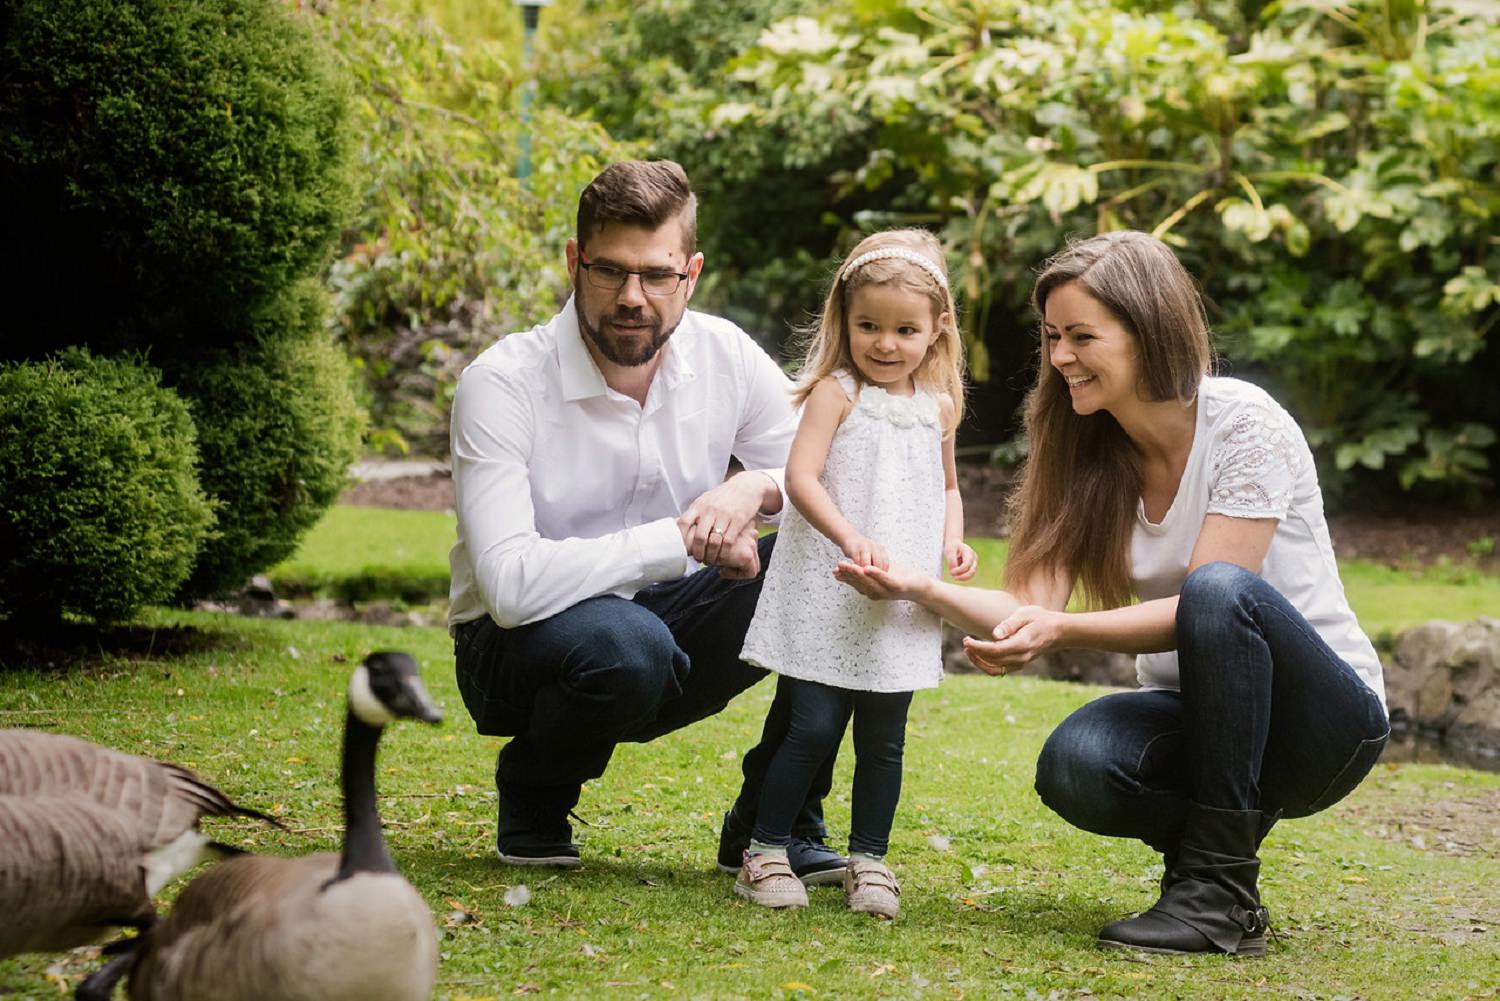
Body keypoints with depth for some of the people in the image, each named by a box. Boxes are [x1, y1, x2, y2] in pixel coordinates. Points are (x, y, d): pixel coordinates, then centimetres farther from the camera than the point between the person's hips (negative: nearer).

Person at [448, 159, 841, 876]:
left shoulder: (724, 355, -7)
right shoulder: (501, 384, -21)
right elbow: (511, 585, -31)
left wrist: (758, 488, -26)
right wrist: (684, 537, -30)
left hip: (666, 621, 5)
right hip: (519, 646, -5)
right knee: (625, 643, -39)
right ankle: (531, 808, -6)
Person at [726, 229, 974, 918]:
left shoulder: (937, 406, 11)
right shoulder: (835, 393, -5)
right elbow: (800, 478, -16)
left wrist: (953, 543, 6)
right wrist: (851, 538, -29)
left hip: (902, 604, 5)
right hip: (826, 596, -4)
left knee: (883, 740, 8)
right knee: (813, 728, -6)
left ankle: (868, 860, 19)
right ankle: (764, 853, 7)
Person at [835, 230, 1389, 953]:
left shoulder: (1244, 425, -16)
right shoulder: (1089, 456, 2)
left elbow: (1205, 606, -22)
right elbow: (1030, 605, -7)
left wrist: (1060, 631, -35)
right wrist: (922, 590, -25)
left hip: (1328, 714, -4)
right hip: (1198, 716, 4)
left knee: (1220, 590, -36)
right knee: (1074, 764, -30)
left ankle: (1222, 892, -26)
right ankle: (1205, 834, 3)